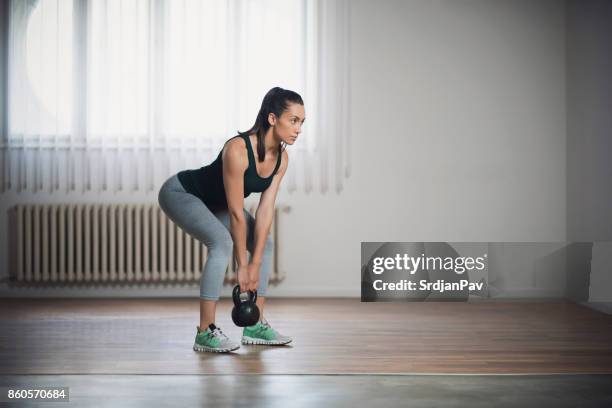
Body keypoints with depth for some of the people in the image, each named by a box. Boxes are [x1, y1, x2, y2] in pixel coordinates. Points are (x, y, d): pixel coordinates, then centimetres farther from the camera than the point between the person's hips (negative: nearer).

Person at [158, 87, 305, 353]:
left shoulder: (281, 158, -13)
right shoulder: (238, 150, -35)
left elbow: (265, 211, -12)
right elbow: (236, 213, -31)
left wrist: (255, 264, -16)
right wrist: (243, 266, -24)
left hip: (214, 201, 9)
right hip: (180, 193, -9)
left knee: (265, 244, 1)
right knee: (223, 243, -30)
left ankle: (255, 326, 7)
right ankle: (205, 333, -24)